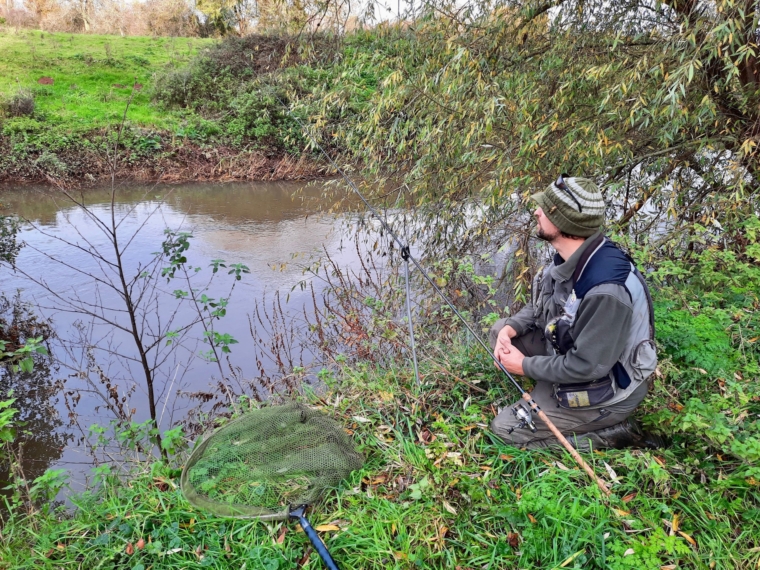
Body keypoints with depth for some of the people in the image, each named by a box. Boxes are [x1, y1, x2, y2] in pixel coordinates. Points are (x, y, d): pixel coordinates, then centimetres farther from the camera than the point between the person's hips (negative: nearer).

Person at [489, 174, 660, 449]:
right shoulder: (570, 257, -8)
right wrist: (511, 327, -10)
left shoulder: (606, 290, -36)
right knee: (500, 331, 5)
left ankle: (612, 434, 2)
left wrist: (525, 366, -17)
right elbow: (541, 305, 9)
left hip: (604, 391, -8)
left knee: (503, 429, -1)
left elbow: (586, 367, -30)